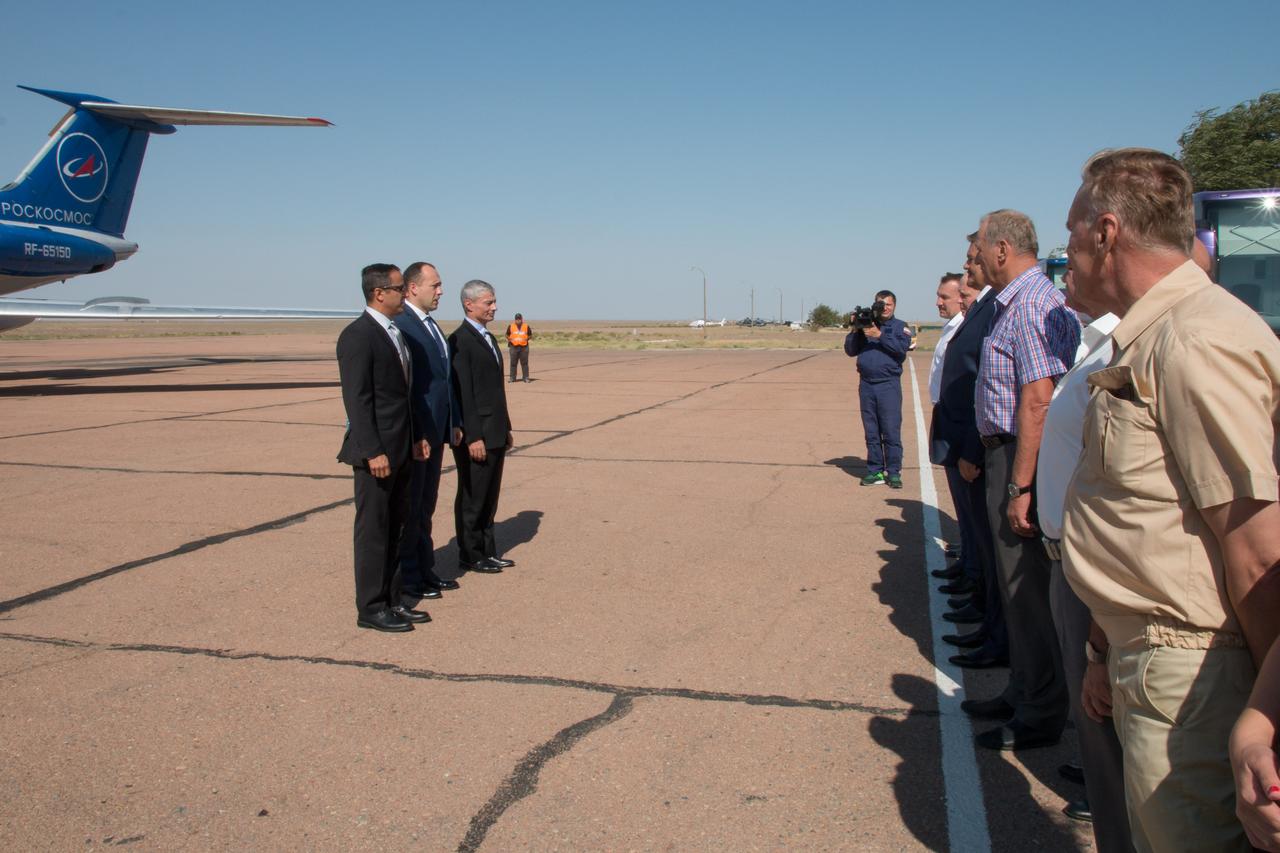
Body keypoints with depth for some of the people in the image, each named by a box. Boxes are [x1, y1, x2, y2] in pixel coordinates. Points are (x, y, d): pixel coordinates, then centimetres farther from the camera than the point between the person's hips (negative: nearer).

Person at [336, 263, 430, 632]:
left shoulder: (394, 333, 14)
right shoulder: (357, 335, -14)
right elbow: (356, 398, -19)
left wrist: (413, 437, 16)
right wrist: (373, 452, -22)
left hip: (401, 450, 9)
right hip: (377, 451, -9)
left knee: (393, 529, 14)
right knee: (373, 530, 0)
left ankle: (391, 600, 23)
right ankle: (370, 609, 10)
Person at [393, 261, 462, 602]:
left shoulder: (432, 326, 14)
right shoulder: (400, 324, -16)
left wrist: (449, 426, 12)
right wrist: (414, 435, -22)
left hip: (434, 432, 9)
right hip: (414, 432, -9)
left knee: (425, 506, 17)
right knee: (409, 507, 2)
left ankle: (425, 570, 28)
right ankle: (407, 579, 13)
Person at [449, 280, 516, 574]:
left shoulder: (488, 338, 15)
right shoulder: (460, 340, -14)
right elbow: (463, 393, -18)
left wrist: (506, 428, 17)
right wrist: (473, 437, -20)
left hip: (495, 433, 9)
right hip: (476, 435, -9)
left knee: (489, 497, 15)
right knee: (472, 499, 2)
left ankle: (487, 552, 24)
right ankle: (470, 556, 13)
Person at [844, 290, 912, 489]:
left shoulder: (900, 327, 7)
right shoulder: (865, 324, 14)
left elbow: (901, 348, -12)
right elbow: (850, 351, 8)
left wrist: (879, 335, -19)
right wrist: (855, 331, -6)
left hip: (888, 384, -3)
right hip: (866, 384, 3)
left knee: (891, 432, -5)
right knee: (871, 433, 6)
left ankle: (894, 472, 0)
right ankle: (875, 471, 12)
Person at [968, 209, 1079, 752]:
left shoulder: (1030, 305, -18)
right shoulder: (1013, 303, 14)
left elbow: (1037, 403, -25)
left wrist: (1020, 488, -26)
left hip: (1022, 460, -10)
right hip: (1007, 454, 10)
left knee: (1028, 589, 0)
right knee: (1017, 583, 18)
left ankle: (1040, 715, 12)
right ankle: (1024, 693, 32)